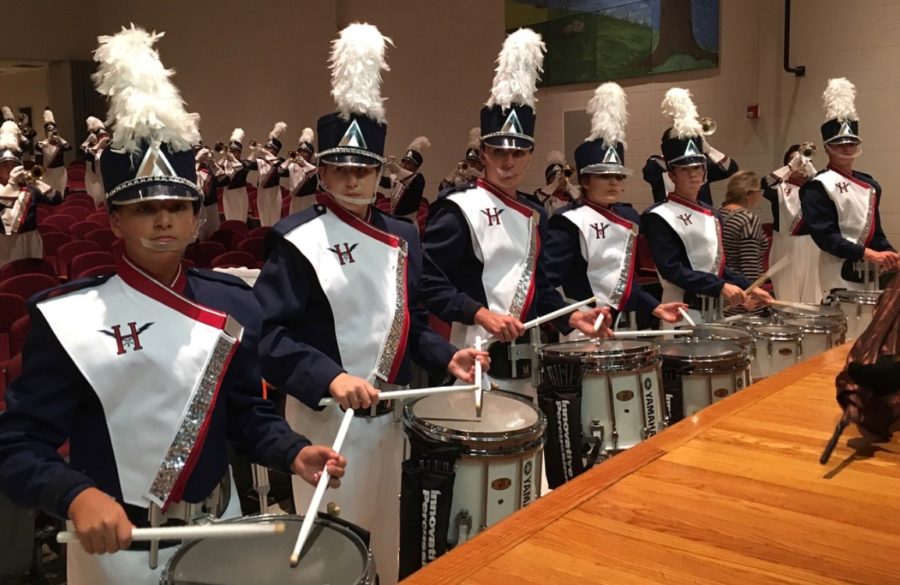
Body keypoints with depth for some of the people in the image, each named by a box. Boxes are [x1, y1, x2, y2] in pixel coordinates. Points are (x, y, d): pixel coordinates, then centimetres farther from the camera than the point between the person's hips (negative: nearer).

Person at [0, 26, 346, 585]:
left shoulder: (234, 303, -3)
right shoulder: (68, 317, -15)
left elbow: (247, 410, 4)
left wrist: (293, 452, -13)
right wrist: (76, 496, -32)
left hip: (218, 529, 4)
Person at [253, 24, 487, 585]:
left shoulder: (402, 237, 7)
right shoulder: (295, 240, -12)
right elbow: (269, 335, -18)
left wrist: (445, 355, -4)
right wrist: (329, 378, -30)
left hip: (389, 413, 6)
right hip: (324, 418, -5)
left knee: (386, 539, 21)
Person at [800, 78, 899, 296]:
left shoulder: (869, 185, 15)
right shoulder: (818, 186, -9)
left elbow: (875, 231, 19)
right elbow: (825, 236, -17)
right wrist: (869, 254, -22)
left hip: (869, 274, 8)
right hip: (840, 276, -7)